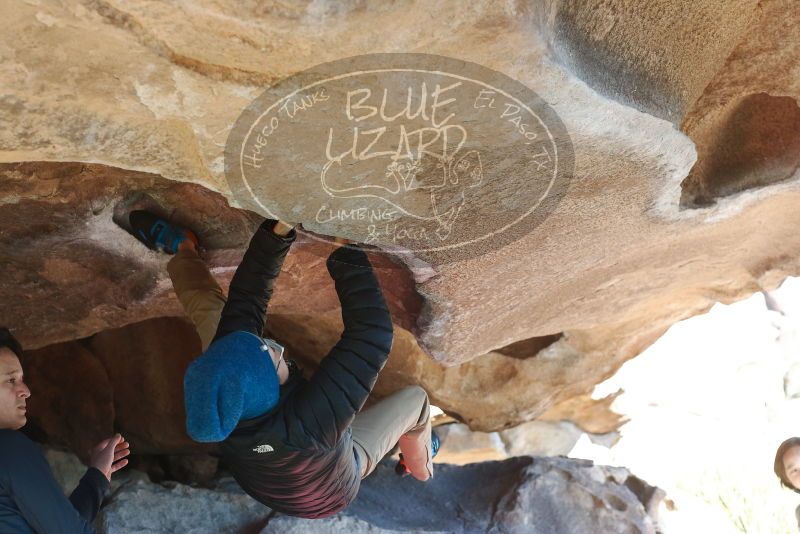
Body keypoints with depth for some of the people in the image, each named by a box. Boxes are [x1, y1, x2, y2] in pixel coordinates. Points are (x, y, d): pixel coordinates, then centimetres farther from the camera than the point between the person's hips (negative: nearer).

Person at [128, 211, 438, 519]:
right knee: (413, 398, 13)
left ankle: (182, 247, 27)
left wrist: (278, 230, -41)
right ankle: (420, 467, 46)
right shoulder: (314, 422, -52)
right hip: (329, 492, -2)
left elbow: (245, 299, -33)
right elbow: (372, 333, -48)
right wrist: (344, 249, -45)